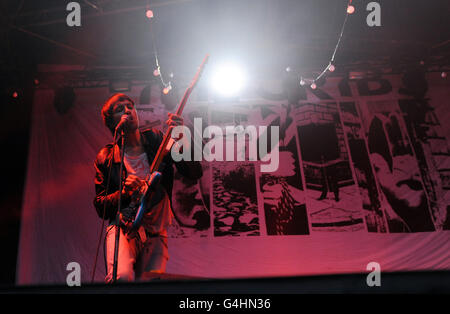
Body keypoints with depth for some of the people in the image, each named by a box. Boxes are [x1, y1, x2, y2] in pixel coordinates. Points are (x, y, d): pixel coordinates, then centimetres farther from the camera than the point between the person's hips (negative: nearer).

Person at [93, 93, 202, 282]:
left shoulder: (157, 141, 3)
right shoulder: (106, 158, 2)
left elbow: (194, 174, -7)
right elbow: (101, 208, 4)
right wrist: (124, 192, -16)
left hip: (156, 232, 2)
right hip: (123, 228, -1)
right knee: (122, 277, -26)